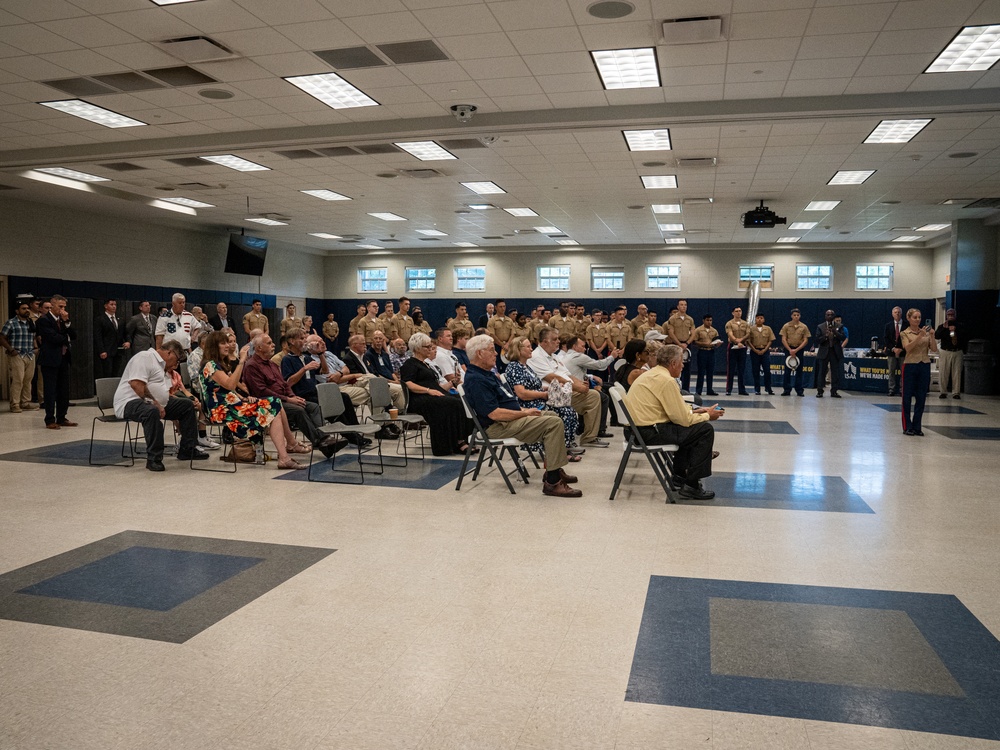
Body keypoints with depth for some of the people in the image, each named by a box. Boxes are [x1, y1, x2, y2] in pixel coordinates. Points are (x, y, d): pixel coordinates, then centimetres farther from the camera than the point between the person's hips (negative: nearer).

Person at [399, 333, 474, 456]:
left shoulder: (425, 364, 29)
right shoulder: (410, 364, 2)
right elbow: (409, 385, -13)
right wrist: (429, 390, -23)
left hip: (434, 395, 8)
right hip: (419, 400, -8)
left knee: (461, 403, -18)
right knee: (453, 404, -30)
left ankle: (461, 441, -28)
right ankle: (457, 442, -29)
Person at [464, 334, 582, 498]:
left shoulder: (486, 373, 15)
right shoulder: (476, 380, -20)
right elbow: (494, 414, -26)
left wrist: (524, 410, 7)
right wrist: (524, 413, -16)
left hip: (511, 418, 11)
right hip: (499, 427, -11)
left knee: (552, 416, 19)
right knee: (554, 423, -20)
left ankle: (553, 470, 19)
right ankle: (552, 482, -20)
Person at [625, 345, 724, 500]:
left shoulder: (651, 374, 13)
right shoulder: (666, 380, -17)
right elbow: (682, 418, -15)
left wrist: (694, 411, 14)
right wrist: (707, 416, 1)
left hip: (638, 428, 10)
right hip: (650, 432, -10)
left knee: (689, 428, 27)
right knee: (705, 430, -5)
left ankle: (680, 473, 34)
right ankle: (691, 486, -3)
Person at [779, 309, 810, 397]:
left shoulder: (804, 327, 2)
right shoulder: (786, 326, 1)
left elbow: (805, 340, 0)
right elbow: (783, 339, -1)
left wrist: (796, 350, -10)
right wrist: (790, 350, -11)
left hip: (799, 349, 0)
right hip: (789, 349, 0)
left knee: (799, 370, 3)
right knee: (787, 370, 1)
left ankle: (800, 390, 6)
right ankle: (787, 390, 5)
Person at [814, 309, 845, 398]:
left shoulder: (839, 327, 9)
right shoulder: (820, 327, 5)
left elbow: (843, 338, -2)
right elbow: (817, 340, -1)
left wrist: (835, 332, -17)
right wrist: (825, 336, -18)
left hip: (835, 352, 1)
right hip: (824, 352, -1)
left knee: (835, 372, 2)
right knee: (822, 372, 0)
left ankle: (834, 391, 8)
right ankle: (820, 391, 3)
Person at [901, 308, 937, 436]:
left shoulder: (926, 332, 9)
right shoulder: (905, 333, 1)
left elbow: (934, 349, 1)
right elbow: (908, 348, -16)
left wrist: (932, 336, -13)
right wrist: (919, 336, -25)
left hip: (924, 366, 3)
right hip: (910, 366, -3)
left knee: (921, 398, 5)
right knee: (907, 397, 1)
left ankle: (917, 427, 13)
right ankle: (907, 427, 8)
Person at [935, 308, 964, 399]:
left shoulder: (959, 326, 10)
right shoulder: (942, 326, 8)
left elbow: (964, 337, -3)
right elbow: (936, 336, -8)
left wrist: (955, 330, -14)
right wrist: (944, 328, -18)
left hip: (957, 352, 1)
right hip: (945, 351, 0)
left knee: (957, 373, 0)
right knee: (943, 373, -1)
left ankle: (956, 393, 5)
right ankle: (943, 392, 7)